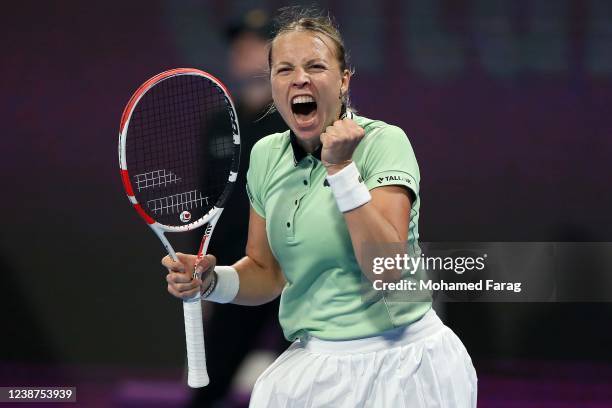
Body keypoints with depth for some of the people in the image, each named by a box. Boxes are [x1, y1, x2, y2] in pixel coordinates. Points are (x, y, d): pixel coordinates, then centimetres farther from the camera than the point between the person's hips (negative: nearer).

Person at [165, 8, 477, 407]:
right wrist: (211, 280, -7)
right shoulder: (266, 156, 3)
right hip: (311, 370, 5)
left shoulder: (383, 142, -13)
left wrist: (341, 168, -25)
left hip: (396, 370, -5)